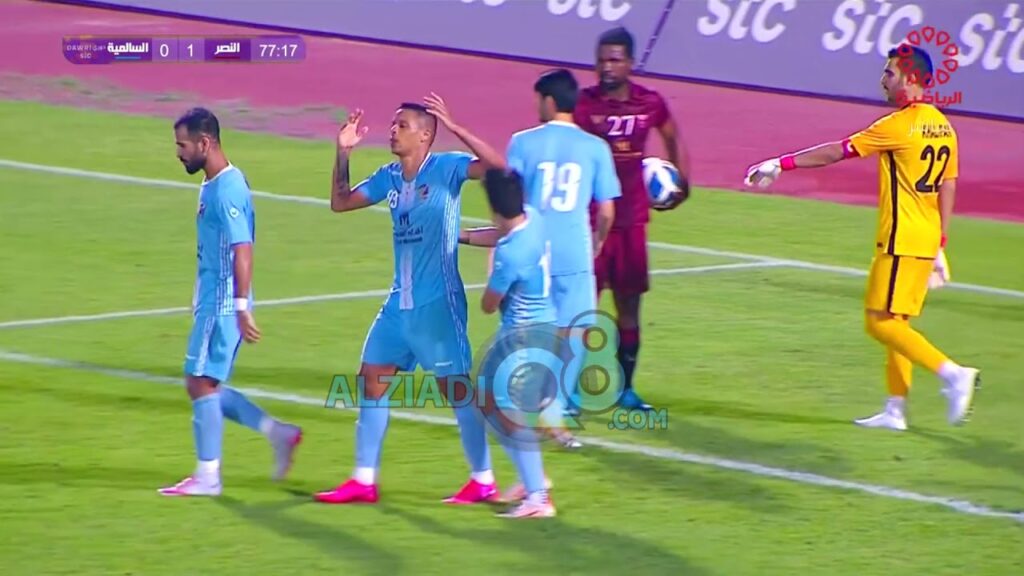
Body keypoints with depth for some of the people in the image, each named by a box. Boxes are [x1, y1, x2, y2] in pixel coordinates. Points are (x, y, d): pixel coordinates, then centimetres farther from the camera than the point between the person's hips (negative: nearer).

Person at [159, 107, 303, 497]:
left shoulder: (226, 190, -18)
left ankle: (207, 476, 1)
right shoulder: (213, 185, 14)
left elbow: (242, 250, -24)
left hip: (222, 305, -10)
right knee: (208, 386, 12)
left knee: (201, 383, -5)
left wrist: (242, 308, -28)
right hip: (213, 302, 10)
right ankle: (278, 433, 15)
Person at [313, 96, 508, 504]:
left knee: (457, 389, -2)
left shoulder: (446, 169, -11)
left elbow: (498, 166, -27)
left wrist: (453, 127, -32)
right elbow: (340, 203, 18)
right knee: (371, 381, 6)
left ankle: (483, 482, 9)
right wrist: (342, 153, 6)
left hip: (437, 305, -7)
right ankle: (363, 481, 12)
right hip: (399, 303, 7)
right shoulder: (389, 177, 8)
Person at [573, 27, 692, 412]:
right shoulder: (583, 105, -10)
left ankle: (625, 390, 21)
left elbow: (672, 137, 23)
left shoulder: (651, 104, 2)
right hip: (589, 220, -4)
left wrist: (681, 181, 19)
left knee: (629, 306, 11)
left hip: (632, 219, 4)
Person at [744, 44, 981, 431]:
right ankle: (895, 410, 11)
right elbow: (948, 189, 14)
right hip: (926, 241, 9)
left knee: (881, 323, -7)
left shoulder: (900, 126, -14)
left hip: (900, 241, -9)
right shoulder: (943, 127, 11)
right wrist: (940, 247, 19)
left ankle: (952, 373, -16)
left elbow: (836, 152, -9)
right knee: (894, 324, 12)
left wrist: (781, 165, -2)